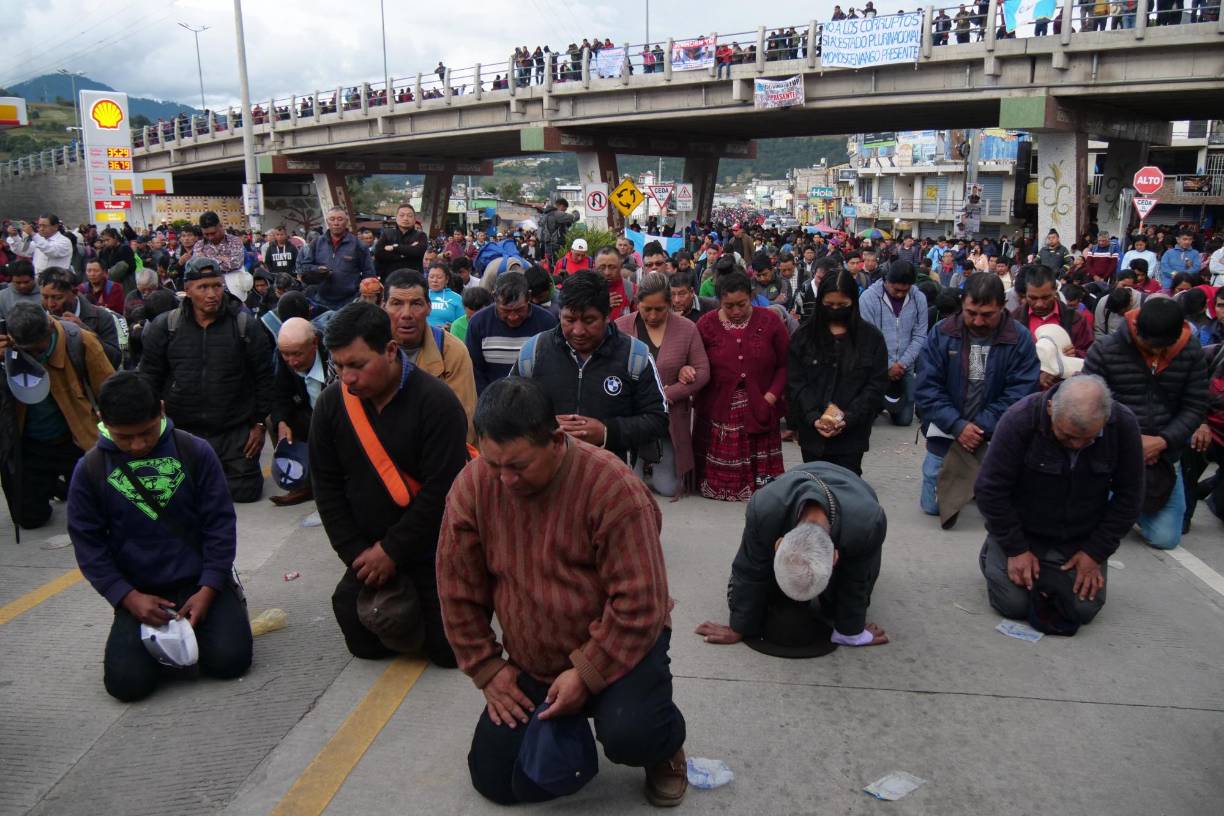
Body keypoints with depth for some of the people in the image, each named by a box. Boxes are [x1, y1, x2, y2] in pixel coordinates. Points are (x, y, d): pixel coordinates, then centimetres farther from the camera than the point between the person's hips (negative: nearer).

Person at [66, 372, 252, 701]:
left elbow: (220, 523, -4)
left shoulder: (195, 451, -8)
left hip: (201, 582, -1)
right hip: (138, 592, 1)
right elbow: (88, 544, 0)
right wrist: (130, 598, -11)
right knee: (127, 682, -16)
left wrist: (208, 590, -13)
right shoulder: (89, 470, -4)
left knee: (229, 660, -16)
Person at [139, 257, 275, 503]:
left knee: (245, 490, -2)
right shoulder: (164, 327, -2)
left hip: (234, 432, -1)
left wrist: (259, 424, 0)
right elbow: (149, 379, 6)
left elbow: (264, 378, 1)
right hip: (181, 430, 1)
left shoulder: (245, 326, -4)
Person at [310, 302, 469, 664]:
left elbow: (441, 491, -22)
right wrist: (357, 553, -7)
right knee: (365, 645, 5)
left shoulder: (436, 402, -20)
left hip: (432, 550, -4)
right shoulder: (331, 403, -4)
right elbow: (327, 486, 0)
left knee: (450, 650, -4)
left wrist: (391, 552, -17)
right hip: (369, 550, 4)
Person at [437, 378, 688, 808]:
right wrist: (488, 669, -2)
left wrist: (586, 673, -22)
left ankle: (665, 745, 7)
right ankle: (568, 726, 34)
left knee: (627, 736, -31)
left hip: (618, 644, -4)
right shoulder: (473, 486, -14)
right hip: (530, 664, 5)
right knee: (496, 781, 4)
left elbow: (640, 603, -23)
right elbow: (459, 593, -2)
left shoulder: (613, 486, -26)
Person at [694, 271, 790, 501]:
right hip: (718, 415, 0)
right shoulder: (706, 324, 0)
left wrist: (772, 395, -7)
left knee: (762, 488, 2)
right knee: (718, 484, 4)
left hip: (759, 414, 0)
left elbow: (784, 364, 4)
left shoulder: (769, 320, 1)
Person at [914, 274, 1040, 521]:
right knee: (932, 506, 3)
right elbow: (927, 388, -9)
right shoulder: (941, 333, -6)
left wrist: (981, 427, -20)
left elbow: (1020, 393, -13)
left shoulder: (1020, 338, -9)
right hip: (946, 432, 1)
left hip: (996, 437, -1)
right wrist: (957, 426, -19)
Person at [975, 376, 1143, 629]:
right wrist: (1016, 550, -17)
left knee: (1084, 609, -8)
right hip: (1022, 531, -2)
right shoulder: (1020, 419, -27)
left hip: (1081, 539, 3)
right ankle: (991, 554, 18)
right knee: (1014, 605, -13)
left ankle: (1047, 574, 23)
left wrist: (1096, 553, -9)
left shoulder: (1124, 425, -17)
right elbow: (990, 490, -19)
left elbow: (1128, 497, -5)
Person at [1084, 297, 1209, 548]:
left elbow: (1195, 407, 0)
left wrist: (1163, 441, -14)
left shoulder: (1192, 351, -3)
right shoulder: (1105, 350, -12)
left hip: (1164, 456, 2)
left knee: (1165, 538, 6)